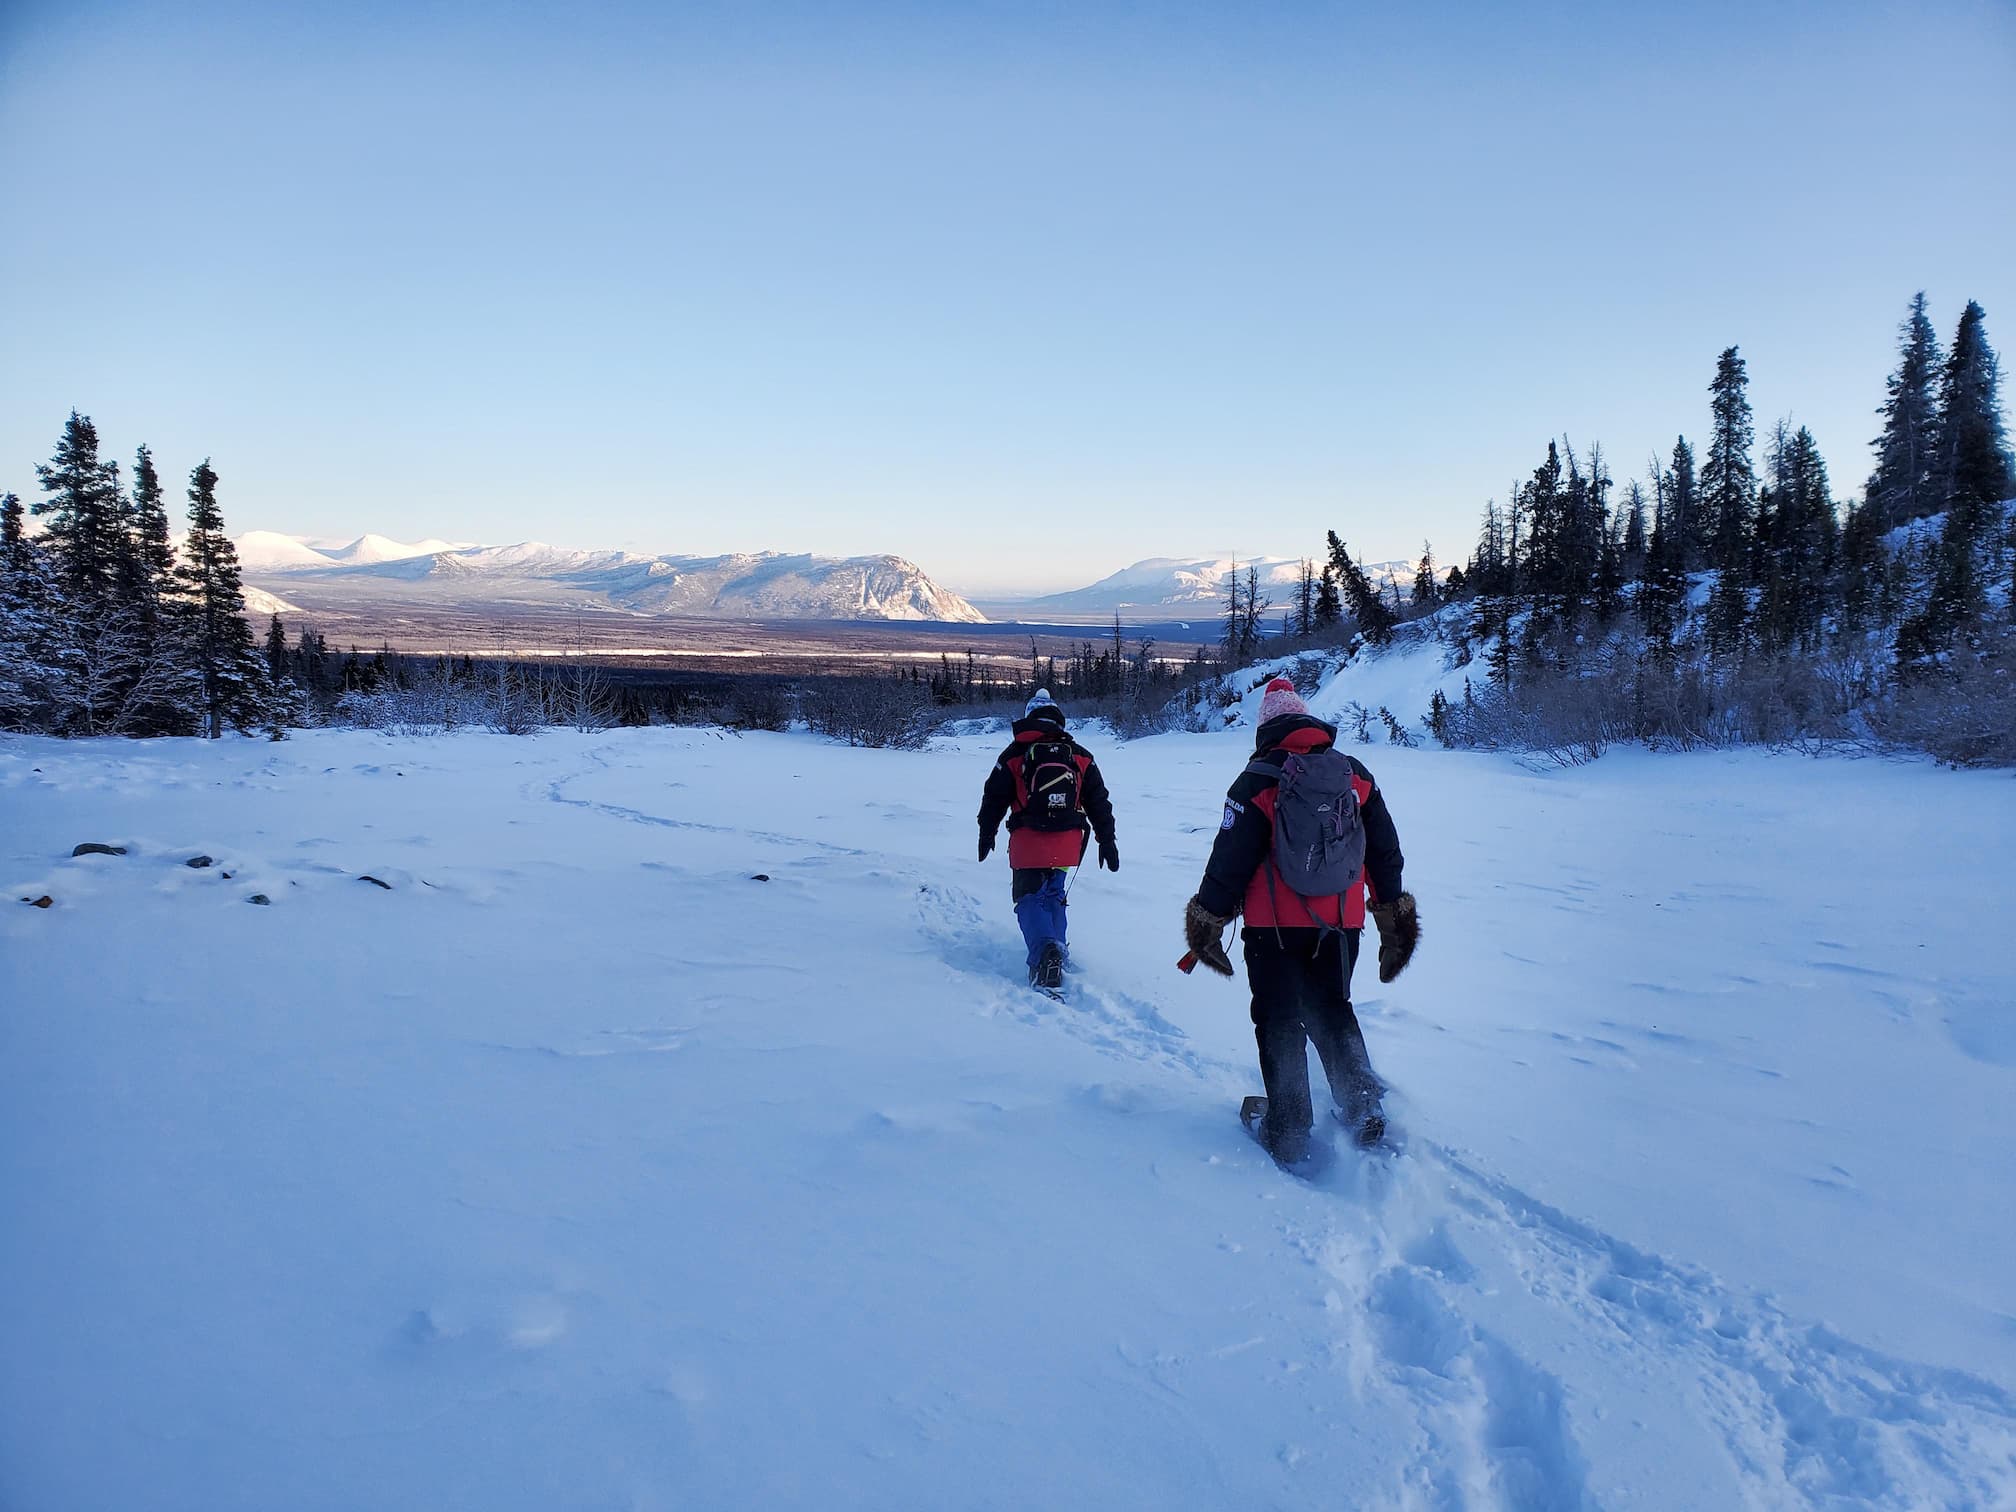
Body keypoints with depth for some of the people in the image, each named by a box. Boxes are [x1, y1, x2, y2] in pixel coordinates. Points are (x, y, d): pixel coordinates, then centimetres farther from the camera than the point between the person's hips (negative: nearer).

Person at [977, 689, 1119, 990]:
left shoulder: (1014, 754, 3)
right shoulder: (1080, 756, 9)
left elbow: (994, 798, 8)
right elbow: (1099, 801, 9)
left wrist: (986, 835, 21)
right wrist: (1107, 841, 15)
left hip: (1027, 841, -2)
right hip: (1068, 841, 3)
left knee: (1030, 898, 1)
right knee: (1054, 894, 20)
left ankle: (1044, 952, -23)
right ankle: (1055, 950, 14)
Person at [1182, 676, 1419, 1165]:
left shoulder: (1257, 780, -9)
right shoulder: (1355, 773, 5)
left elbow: (1230, 859, -10)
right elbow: (1385, 849, 10)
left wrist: (1208, 920, 0)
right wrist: (1392, 913, 20)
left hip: (1275, 926, -4)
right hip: (1340, 925, 4)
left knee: (1280, 1024, 7)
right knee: (1332, 1012, 22)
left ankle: (1288, 1133, 7)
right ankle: (1364, 1104, 10)